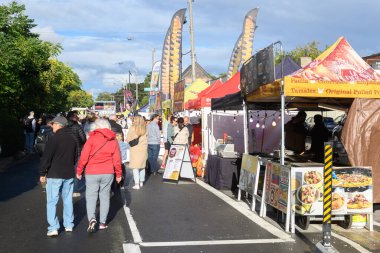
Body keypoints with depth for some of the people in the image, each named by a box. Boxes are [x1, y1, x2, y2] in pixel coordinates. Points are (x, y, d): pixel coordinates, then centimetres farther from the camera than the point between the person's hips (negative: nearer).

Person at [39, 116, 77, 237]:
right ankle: (69, 225, 19)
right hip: (69, 175, 6)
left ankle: (53, 228, -5)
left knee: (52, 202, -1)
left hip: (54, 175, -6)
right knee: (68, 200, 14)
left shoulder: (54, 138, -14)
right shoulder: (72, 139, 9)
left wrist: (42, 173, -7)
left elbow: (46, 157, -14)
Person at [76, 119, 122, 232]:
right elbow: (117, 159, 4)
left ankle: (92, 219, -17)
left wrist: (79, 171, 2)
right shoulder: (113, 141, 4)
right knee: (105, 197, 12)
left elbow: (84, 157, -8)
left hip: (92, 173, -3)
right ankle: (103, 222, 14)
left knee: (91, 197, 3)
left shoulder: (92, 138, -6)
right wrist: (118, 174, 13)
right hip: (108, 173, 3)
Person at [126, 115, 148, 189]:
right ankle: (141, 182, 26)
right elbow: (146, 139, 5)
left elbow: (128, 139, -4)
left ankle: (137, 184, -4)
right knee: (142, 166, 16)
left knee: (135, 167, 0)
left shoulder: (132, 128, -11)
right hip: (143, 149, 4)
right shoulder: (145, 129, -1)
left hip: (135, 150, -4)